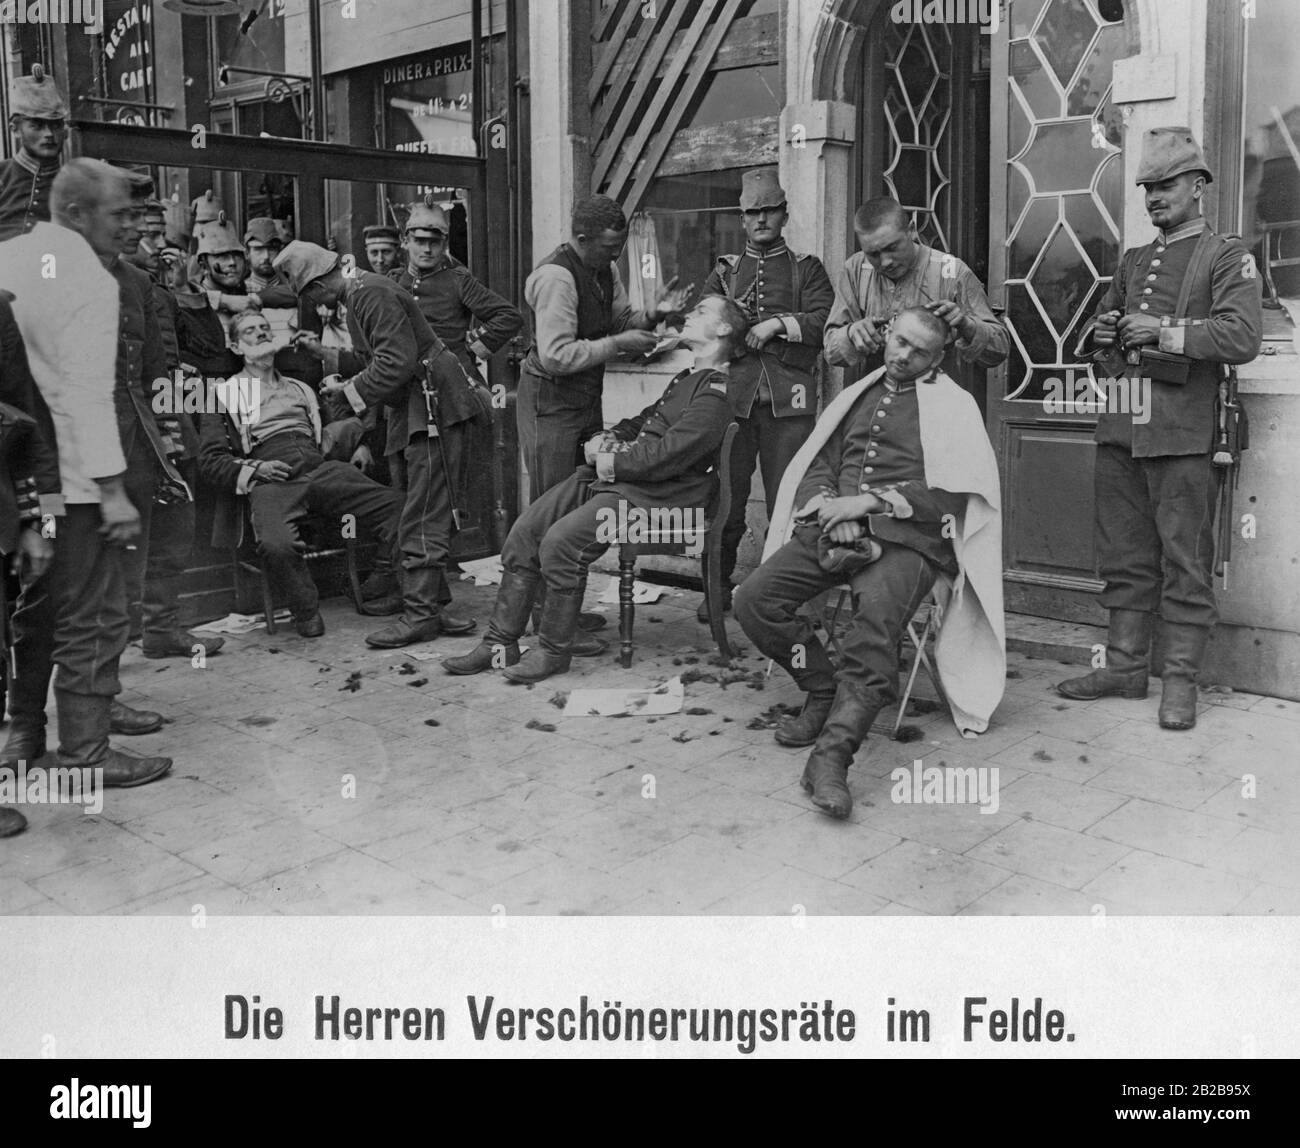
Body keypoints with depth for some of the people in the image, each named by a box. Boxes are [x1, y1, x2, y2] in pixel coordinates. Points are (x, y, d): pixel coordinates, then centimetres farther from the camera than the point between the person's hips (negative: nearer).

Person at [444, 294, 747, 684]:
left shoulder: (718, 392, -9)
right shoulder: (687, 378, 24)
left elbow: (667, 455, -20)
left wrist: (608, 462, -11)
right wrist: (608, 439, 9)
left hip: (654, 494, -10)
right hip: (609, 476, 10)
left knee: (560, 541, -27)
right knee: (524, 531, -3)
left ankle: (553, 651, -11)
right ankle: (500, 644, 2)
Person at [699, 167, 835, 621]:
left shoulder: (807, 269, 13)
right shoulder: (724, 271, 20)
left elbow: (825, 323, -2)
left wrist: (778, 323, -13)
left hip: (788, 400, -1)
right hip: (732, 395, 2)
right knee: (725, 498, 1)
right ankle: (719, 588, 13)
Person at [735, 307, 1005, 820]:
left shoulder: (951, 404, 11)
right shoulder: (858, 396, 27)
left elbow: (949, 490, -3)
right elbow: (818, 465, 21)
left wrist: (868, 501, -11)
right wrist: (829, 505, -3)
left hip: (905, 536, -5)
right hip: (834, 527, 5)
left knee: (874, 634, -31)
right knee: (753, 601, -15)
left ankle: (832, 753, -34)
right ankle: (824, 691, 3)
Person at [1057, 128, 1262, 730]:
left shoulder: (1226, 256, 1)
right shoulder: (1133, 261, 20)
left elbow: (1243, 337, -11)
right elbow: (1101, 321, 30)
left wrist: (1165, 331, -16)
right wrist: (1101, 334, 7)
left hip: (1181, 433, -6)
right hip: (1119, 429, 6)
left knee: (1185, 561, -1)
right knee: (1124, 557, 10)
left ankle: (1180, 681, 6)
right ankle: (1125, 666, 20)